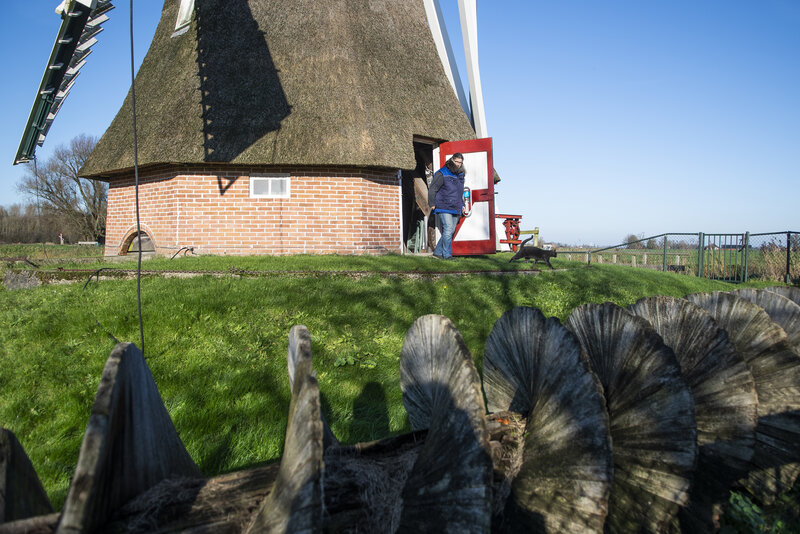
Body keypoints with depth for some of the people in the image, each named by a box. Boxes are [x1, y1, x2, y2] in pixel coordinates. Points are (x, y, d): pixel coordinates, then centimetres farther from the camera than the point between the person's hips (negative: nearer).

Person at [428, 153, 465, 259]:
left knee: (451, 232, 6)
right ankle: (447, 255, -11)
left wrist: (462, 205, 23)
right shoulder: (442, 174, -6)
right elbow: (432, 189, -5)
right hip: (444, 208, -7)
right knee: (448, 229, -15)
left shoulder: (460, 175, 16)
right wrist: (432, 204, -10)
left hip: (455, 209, 7)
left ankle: (437, 252, 16)